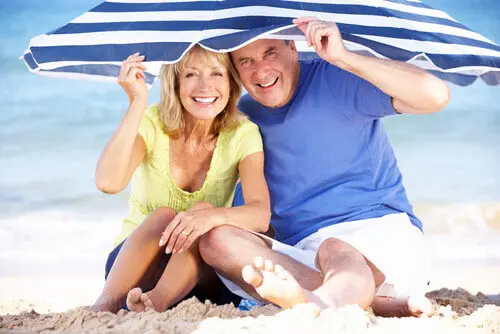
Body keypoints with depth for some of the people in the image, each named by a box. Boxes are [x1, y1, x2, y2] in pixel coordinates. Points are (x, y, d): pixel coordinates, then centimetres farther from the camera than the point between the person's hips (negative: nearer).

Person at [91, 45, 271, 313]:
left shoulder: (242, 135, -10)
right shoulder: (151, 123, -12)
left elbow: (261, 214, -25)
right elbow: (108, 182, -31)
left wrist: (213, 216, -46)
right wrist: (137, 103, -32)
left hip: (203, 274, 1)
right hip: (131, 267, -1)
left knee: (204, 211, -29)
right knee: (163, 216, -31)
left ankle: (158, 300, -44)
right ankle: (105, 307, -36)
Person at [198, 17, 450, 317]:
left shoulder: (335, 79, -3)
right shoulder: (245, 116, 14)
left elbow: (435, 96, -16)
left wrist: (343, 57, -20)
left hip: (382, 232, -5)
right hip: (304, 254, 5)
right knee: (215, 239, -20)